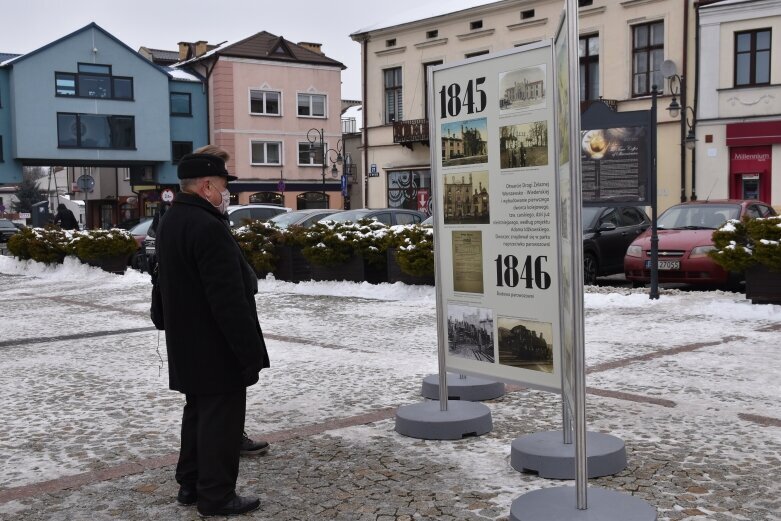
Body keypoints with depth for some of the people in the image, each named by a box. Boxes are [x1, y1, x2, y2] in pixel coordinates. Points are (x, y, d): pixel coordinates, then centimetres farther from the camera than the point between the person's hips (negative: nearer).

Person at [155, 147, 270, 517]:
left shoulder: (169, 222, 10)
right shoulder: (209, 228, -23)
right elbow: (229, 299, -25)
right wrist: (250, 351, -20)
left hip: (187, 346, 10)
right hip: (217, 348, -10)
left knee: (198, 411, 20)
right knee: (221, 418, 0)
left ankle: (190, 484, 30)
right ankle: (216, 496, 9)